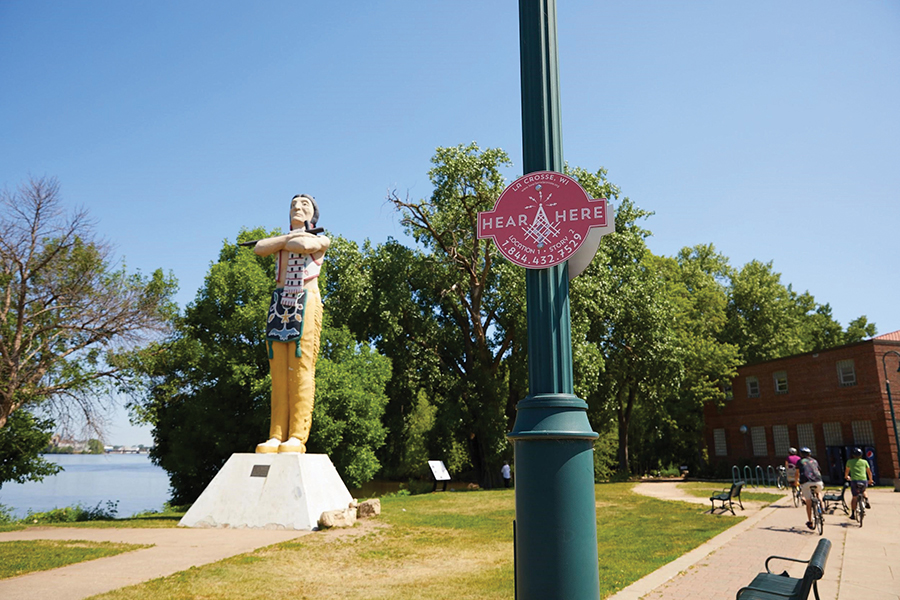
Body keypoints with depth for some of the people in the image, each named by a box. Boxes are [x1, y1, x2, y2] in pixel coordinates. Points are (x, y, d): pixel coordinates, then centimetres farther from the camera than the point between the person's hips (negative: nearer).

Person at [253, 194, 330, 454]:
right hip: (279, 303, 4)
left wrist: (282, 243, 8)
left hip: (306, 301, -4)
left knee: (301, 367, -13)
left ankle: (297, 436, -17)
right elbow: (259, 248, 5)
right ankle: (276, 436, -7)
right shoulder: (280, 238, 27)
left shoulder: (321, 240, 15)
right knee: (279, 371, -4)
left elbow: (305, 245, -9)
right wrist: (289, 237, 3)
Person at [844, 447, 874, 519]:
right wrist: (870, 480, 43)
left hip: (854, 481, -2)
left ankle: (853, 514, 2)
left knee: (855, 498, 8)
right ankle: (866, 501, 7)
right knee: (863, 492, 33)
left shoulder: (849, 461, 13)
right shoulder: (864, 461, 14)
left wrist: (846, 477, 51)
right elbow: (869, 472, 24)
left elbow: (846, 471, 29)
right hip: (864, 481, 2)